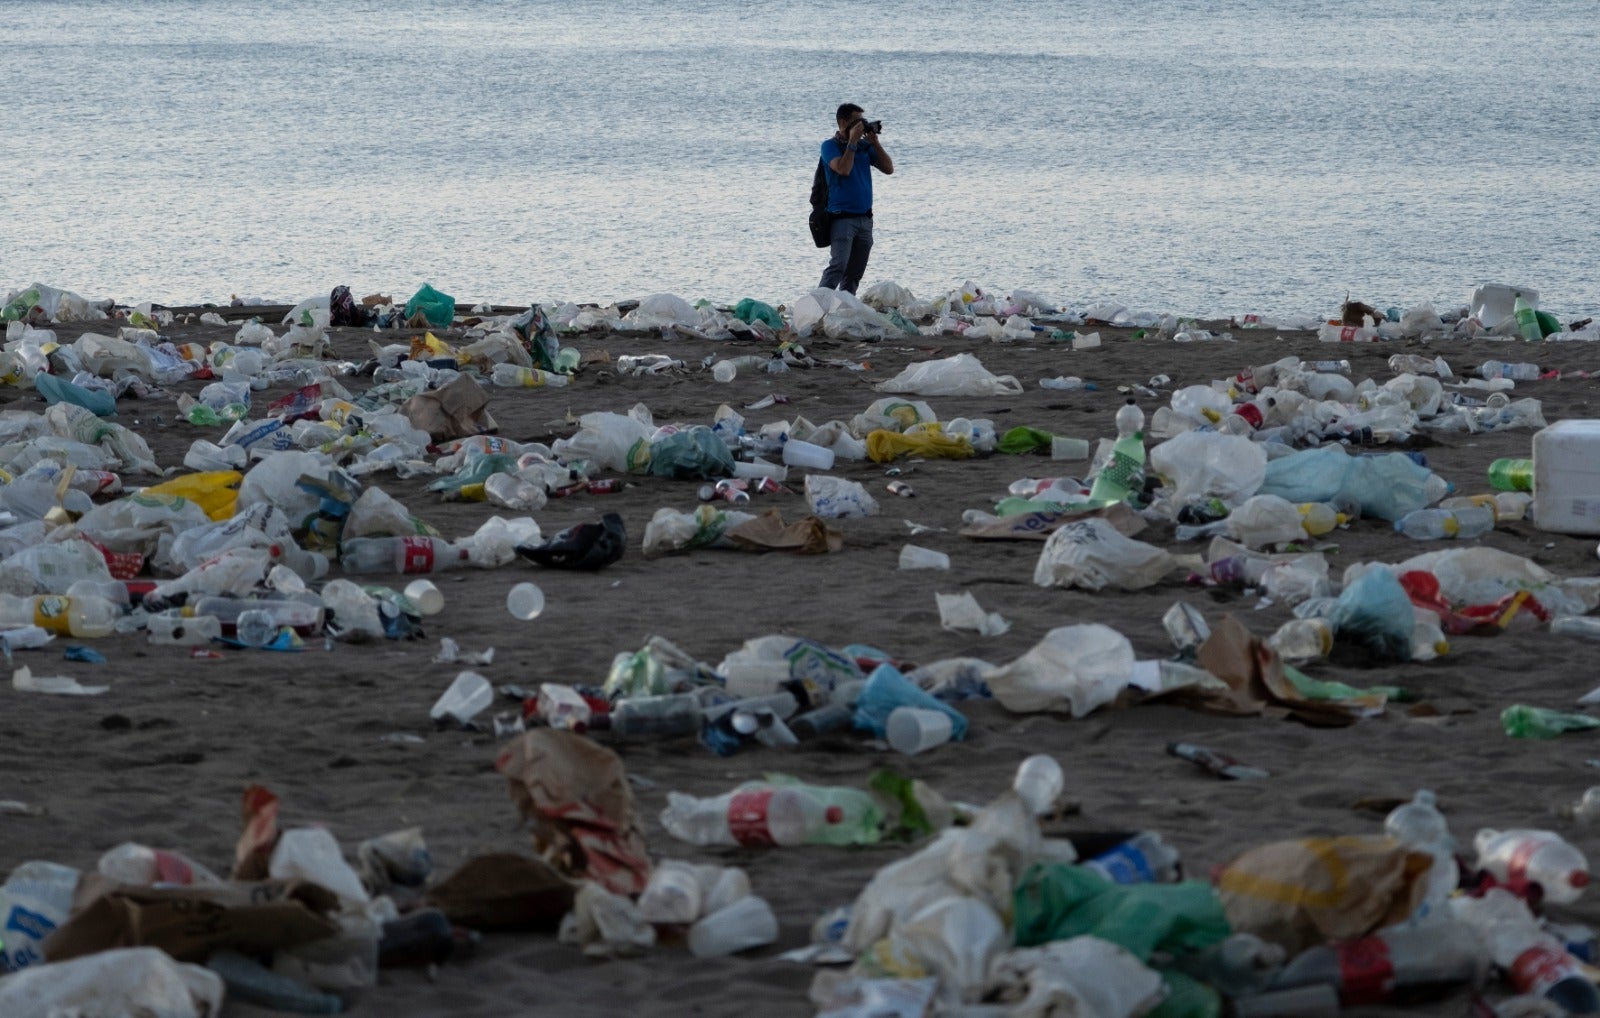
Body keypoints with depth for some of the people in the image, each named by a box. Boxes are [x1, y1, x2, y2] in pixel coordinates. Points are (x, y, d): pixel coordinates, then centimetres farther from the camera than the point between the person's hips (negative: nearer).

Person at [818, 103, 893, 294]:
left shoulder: (864, 146, 13)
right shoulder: (830, 146, -3)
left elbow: (888, 168, 8)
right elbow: (843, 169, -20)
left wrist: (875, 142, 1)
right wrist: (853, 141, -14)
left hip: (865, 218, 7)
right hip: (842, 217, -7)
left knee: (855, 273, 8)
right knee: (838, 265, -22)